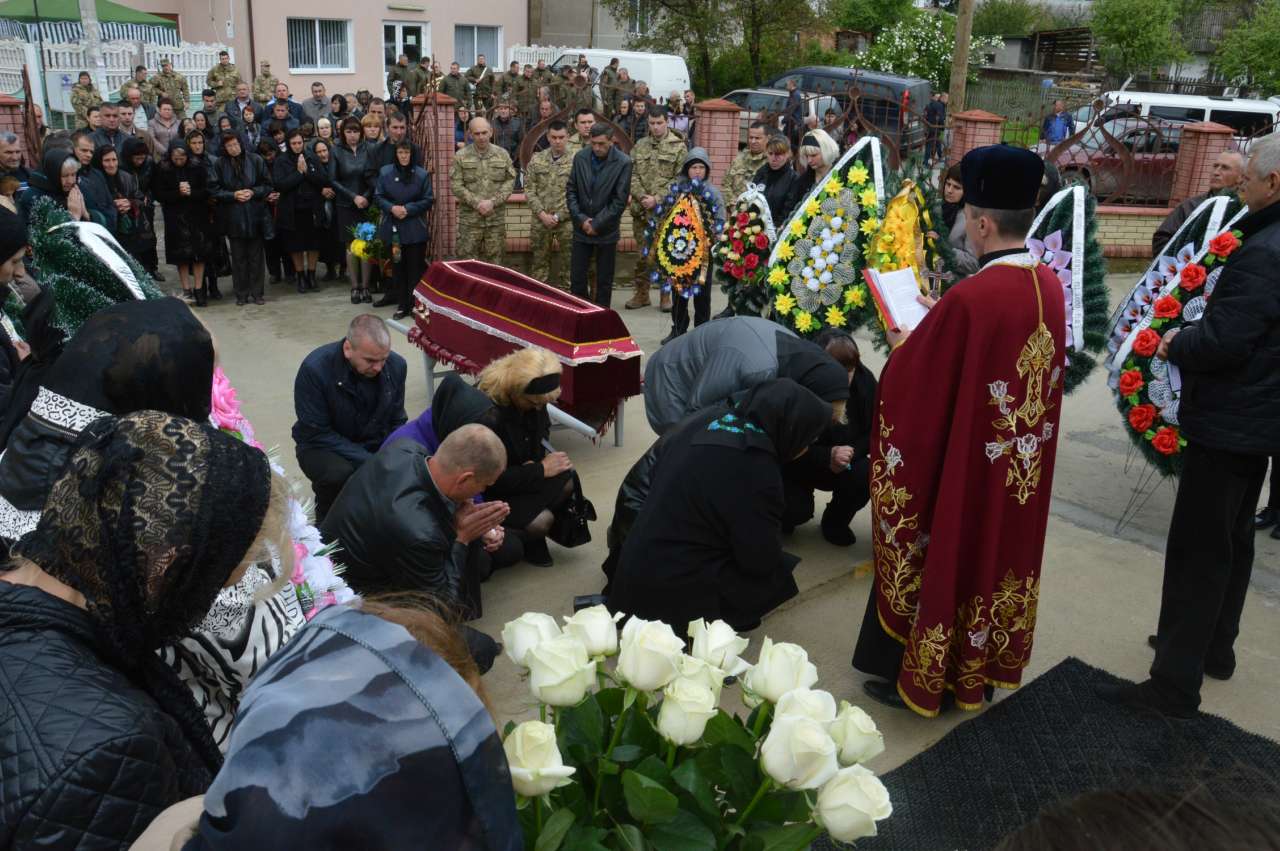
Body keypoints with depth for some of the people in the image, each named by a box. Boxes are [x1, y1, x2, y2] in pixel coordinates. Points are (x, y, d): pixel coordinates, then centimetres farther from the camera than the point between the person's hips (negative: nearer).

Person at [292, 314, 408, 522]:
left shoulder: (396, 365, -12)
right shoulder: (314, 369, -25)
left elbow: (397, 422, 1)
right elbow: (317, 434, -21)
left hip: (375, 443, 4)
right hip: (323, 445, -4)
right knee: (338, 474, -35)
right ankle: (328, 524, -1)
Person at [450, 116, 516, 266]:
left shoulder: (502, 155, 6)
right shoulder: (461, 156, 0)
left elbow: (510, 181, 3)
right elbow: (456, 185, -4)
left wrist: (493, 202, -10)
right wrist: (477, 203, -14)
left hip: (496, 218, 2)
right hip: (470, 219, -2)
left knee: (494, 262, 8)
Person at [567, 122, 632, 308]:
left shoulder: (623, 163, -11)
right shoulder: (580, 157, -1)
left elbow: (620, 200, -11)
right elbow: (571, 190, 4)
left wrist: (597, 224, -11)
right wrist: (581, 219, -8)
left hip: (606, 230, -3)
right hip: (581, 228, 3)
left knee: (604, 280, 6)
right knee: (576, 278, 4)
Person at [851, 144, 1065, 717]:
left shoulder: (970, 297, -27)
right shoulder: (1049, 286, -2)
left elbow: (916, 382, -17)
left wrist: (905, 348, 3)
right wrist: (941, 319, 13)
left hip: (963, 464, -7)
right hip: (1024, 465, 7)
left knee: (941, 559, 10)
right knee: (999, 554, 20)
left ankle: (921, 676, 25)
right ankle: (979, 669, 37)